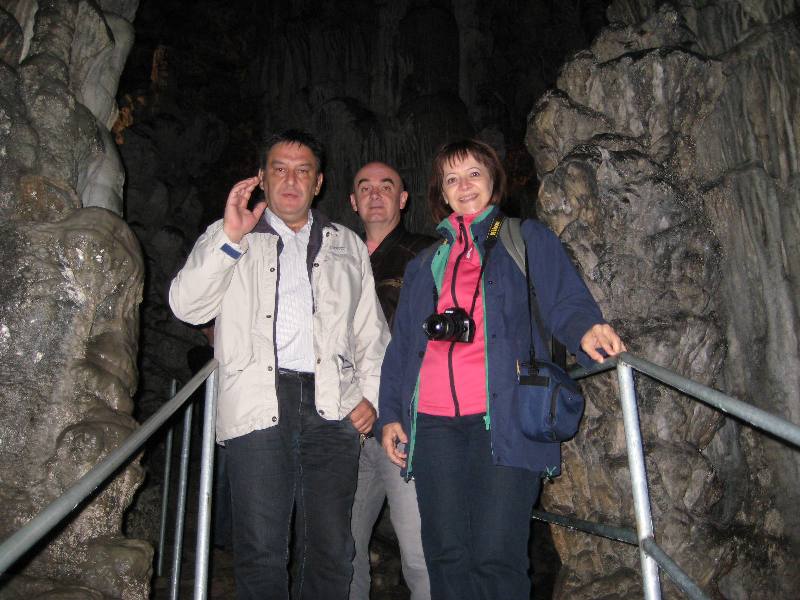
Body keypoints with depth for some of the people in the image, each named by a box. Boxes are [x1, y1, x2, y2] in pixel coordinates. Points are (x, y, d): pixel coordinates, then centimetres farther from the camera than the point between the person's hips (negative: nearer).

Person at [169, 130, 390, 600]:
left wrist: (371, 393, 5)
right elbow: (187, 306, 0)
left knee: (333, 549, 5)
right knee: (262, 550, 1)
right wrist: (231, 237, -8)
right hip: (257, 406, -1)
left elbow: (371, 330, 17)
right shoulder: (229, 238, 14)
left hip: (333, 406, 2)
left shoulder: (348, 245, 20)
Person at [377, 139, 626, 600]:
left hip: (503, 419, -3)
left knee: (496, 557, -7)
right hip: (434, 423, 4)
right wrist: (390, 413, 11)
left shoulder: (528, 240, 14)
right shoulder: (426, 263, 23)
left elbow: (565, 302, 2)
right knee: (447, 556, 5)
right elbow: (402, 343, 20)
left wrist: (586, 329, -21)